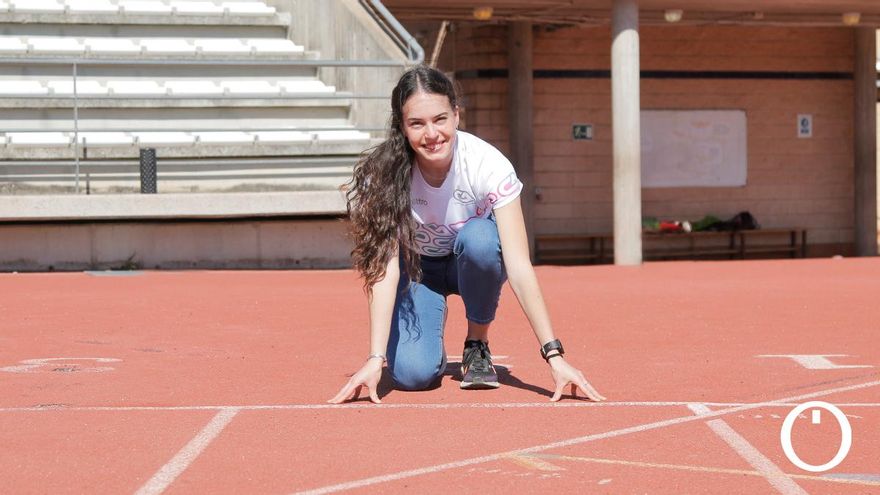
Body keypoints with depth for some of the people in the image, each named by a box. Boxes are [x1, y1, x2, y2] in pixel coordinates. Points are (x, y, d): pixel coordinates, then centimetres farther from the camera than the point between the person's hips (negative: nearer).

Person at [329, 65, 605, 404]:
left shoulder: (488, 165, -29)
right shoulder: (385, 172, -27)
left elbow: (519, 267, -33)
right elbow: (385, 268, -31)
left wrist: (554, 355, -39)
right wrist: (375, 359, -41)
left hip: (474, 263, 0)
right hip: (418, 266, 0)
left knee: (478, 237, -37)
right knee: (412, 374, -24)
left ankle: (477, 346, -11)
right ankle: (434, 316, 12)